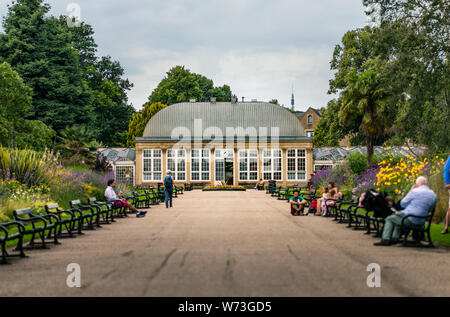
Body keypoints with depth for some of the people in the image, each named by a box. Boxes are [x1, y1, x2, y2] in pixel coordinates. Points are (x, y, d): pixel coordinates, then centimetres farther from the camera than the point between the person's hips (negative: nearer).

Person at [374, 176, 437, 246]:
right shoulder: (433, 195, 5)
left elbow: (402, 204, -3)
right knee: (398, 217, 31)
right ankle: (395, 238, 27)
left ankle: (385, 239, 6)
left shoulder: (415, 191, -13)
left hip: (410, 220, -7)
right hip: (421, 223, 7)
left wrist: (410, 191, 5)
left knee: (389, 219, 15)